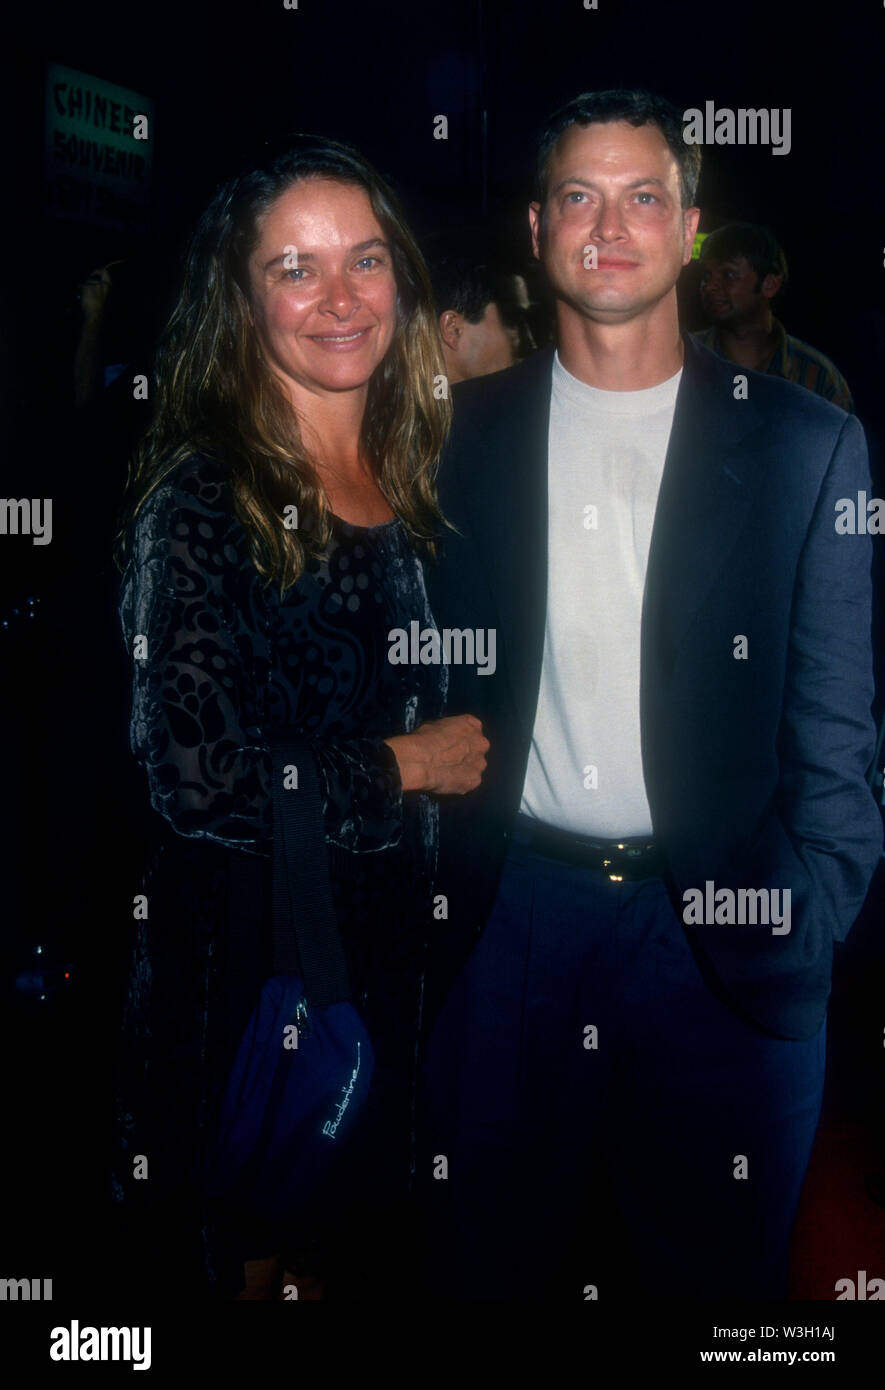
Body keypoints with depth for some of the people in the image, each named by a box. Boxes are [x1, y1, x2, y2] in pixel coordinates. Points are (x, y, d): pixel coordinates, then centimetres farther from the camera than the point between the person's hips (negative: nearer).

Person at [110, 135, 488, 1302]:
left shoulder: (408, 478, 6)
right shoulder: (201, 495, -15)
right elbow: (193, 772, -22)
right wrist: (403, 766, -12)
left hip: (386, 942, 6)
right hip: (243, 955, -6)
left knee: (371, 1253, 20)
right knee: (256, 1260, 12)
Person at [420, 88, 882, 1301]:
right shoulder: (462, 437, 5)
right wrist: (422, 902, -1)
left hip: (723, 932, -1)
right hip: (508, 921, 1)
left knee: (714, 1266, 15)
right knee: (491, 1259, 15)